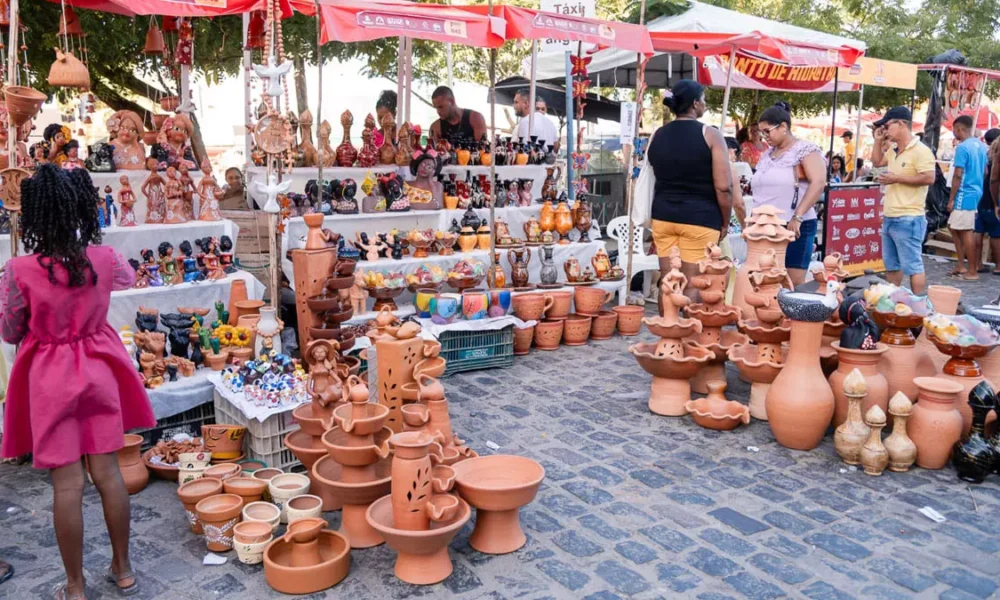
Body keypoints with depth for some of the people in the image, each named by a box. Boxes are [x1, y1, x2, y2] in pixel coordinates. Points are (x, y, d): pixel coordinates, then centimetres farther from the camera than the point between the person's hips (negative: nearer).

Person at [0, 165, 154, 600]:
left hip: (50, 379, -3)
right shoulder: (104, 258, -8)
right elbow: (128, 278, 17)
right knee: (108, 473, 12)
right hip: (97, 371, 3)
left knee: (67, 485, 4)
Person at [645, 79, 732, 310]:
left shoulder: (657, 136, 8)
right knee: (692, 285, 1)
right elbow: (723, 187, -11)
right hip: (699, 219, -5)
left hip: (663, 216, 5)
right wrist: (725, 222, 0)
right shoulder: (709, 134, -7)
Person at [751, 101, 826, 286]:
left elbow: (819, 183, -16)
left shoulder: (805, 149, -4)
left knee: (793, 284, -4)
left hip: (794, 227, -6)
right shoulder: (767, 155, 17)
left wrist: (797, 217, -23)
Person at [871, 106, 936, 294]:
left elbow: (929, 178, -21)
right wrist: (878, 141, 14)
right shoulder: (893, 150, 13)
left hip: (908, 220, -10)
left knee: (913, 266, -6)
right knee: (891, 265, 18)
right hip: (889, 218, 10)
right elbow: (876, 162, 29)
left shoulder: (920, 151, -14)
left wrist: (896, 178, -17)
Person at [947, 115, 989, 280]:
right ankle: (961, 265, 17)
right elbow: (985, 171, 18)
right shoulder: (981, 146, 12)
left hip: (965, 195, -9)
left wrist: (951, 199, -13)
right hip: (976, 193, 9)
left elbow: (958, 175, -17)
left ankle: (972, 271, 1)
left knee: (966, 232, -4)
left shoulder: (962, 147, -14)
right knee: (954, 227, 16)